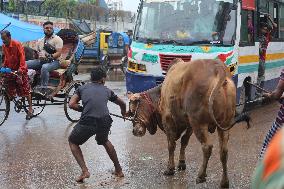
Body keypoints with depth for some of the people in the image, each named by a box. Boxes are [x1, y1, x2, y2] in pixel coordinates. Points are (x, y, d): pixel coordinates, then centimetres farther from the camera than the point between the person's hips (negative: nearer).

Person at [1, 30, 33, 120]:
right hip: (10, 70, 6)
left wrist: (20, 69, -27)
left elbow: (22, 57, -19)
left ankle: (30, 108, 5)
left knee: (25, 90, -3)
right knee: (10, 90, 3)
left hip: (20, 70, -6)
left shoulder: (17, 44, -16)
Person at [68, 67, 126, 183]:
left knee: (73, 142, 24)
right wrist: (124, 113, 59)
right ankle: (118, 170, 37)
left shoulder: (82, 88, 17)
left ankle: (84, 171, 8)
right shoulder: (107, 90, 23)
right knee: (104, 141, 36)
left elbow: (71, 104, 4)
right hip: (105, 122, 3)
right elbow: (122, 103, 38)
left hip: (87, 122, -3)